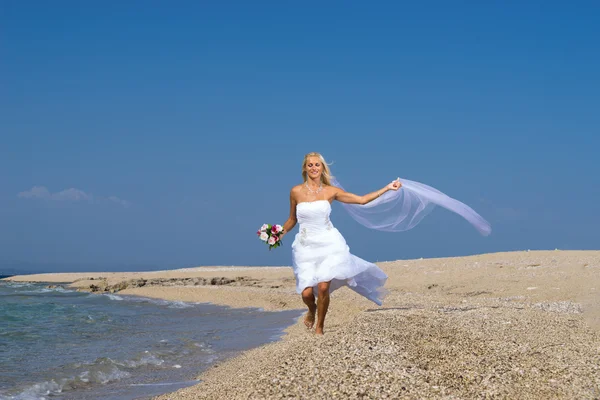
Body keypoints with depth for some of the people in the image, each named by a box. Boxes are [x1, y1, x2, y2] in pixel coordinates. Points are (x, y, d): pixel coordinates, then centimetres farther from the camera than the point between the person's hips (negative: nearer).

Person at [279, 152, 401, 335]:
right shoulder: (296, 191, 0)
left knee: (323, 288, -13)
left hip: (328, 243, 0)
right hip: (306, 246, 0)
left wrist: (387, 188, 0)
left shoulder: (331, 191, 1)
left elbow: (362, 200, 3)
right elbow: (292, 220, 12)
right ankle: (312, 310, 31)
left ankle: (319, 328, 11)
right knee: (307, 293, -8)